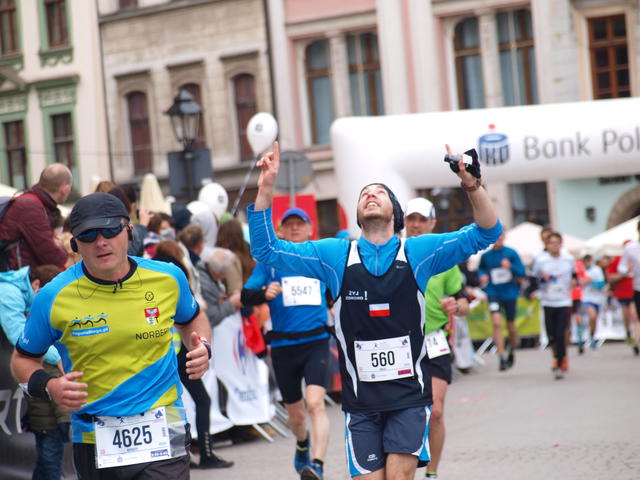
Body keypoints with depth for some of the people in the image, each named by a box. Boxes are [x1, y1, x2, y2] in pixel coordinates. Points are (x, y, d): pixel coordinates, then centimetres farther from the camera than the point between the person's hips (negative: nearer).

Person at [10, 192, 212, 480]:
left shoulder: (168, 278, -1)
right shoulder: (53, 297, -7)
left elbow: (192, 318, 21)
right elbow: (23, 359, 6)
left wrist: (201, 348, -1)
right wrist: (48, 388, -15)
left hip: (163, 434, 0)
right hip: (93, 442, 0)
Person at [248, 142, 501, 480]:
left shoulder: (418, 251, 2)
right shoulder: (335, 255, 5)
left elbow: (486, 233, -1)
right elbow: (266, 250, 3)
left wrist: (473, 185, -19)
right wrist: (265, 190, -9)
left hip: (409, 392, -1)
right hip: (360, 398, 1)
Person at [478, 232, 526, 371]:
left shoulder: (511, 253, -6)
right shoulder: (486, 255, -1)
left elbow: (522, 273, -6)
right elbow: (481, 268, 17)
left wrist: (510, 267, -23)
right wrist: (482, 275, -4)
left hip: (510, 293, 0)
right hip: (493, 293, 0)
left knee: (511, 326, 12)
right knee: (496, 323, -20)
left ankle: (511, 352, 40)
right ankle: (501, 357, -16)